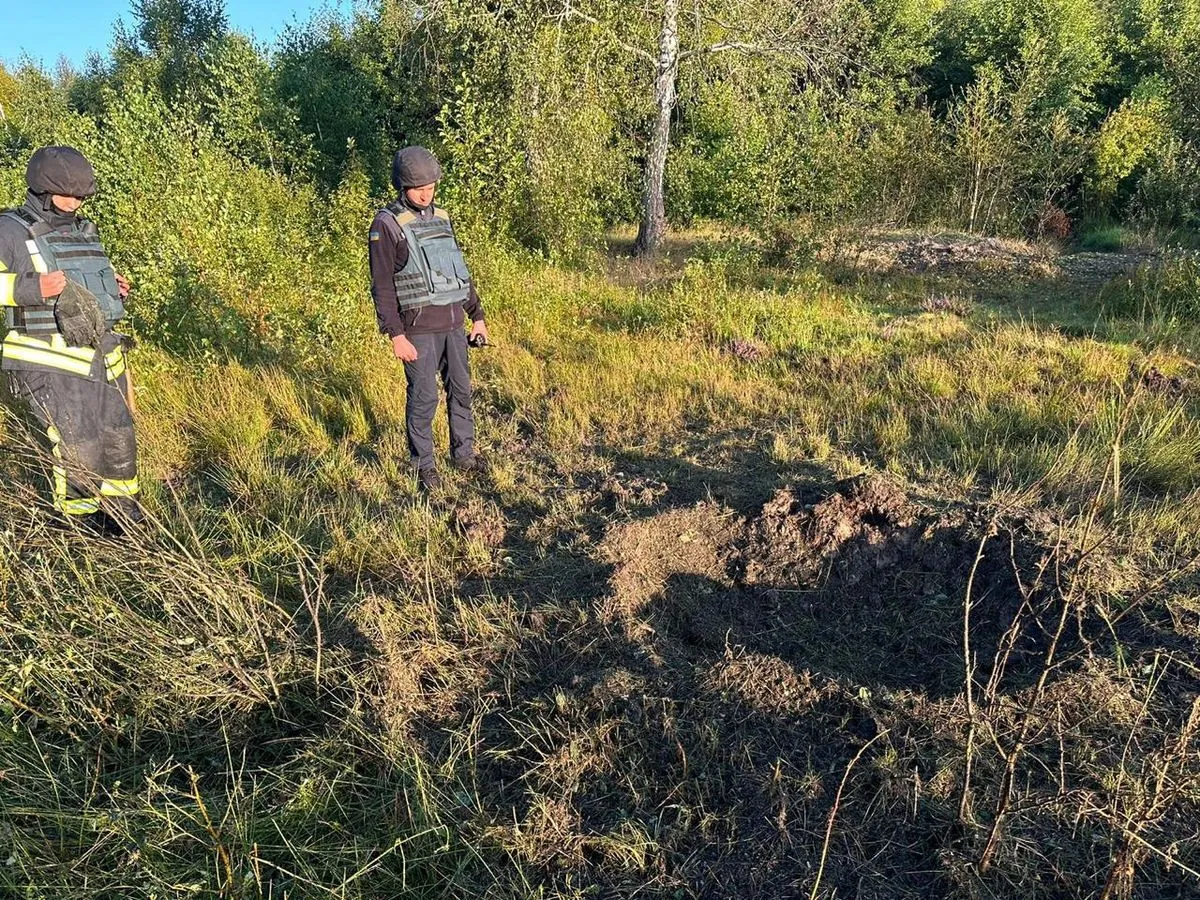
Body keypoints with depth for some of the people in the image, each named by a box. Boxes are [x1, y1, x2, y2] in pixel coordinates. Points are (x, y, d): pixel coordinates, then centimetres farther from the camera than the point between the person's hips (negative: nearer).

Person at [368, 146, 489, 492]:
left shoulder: (442, 218, 12)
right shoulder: (387, 225, -8)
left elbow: (461, 271, 18)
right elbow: (382, 286, -11)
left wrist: (478, 316, 16)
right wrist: (396, 336, -17)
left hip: (454, 322, 6)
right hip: (419, 327, -6)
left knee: (461, 390, 13)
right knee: (423, 398, 0)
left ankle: (464, 453, 28)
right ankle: (424, 465, 15)